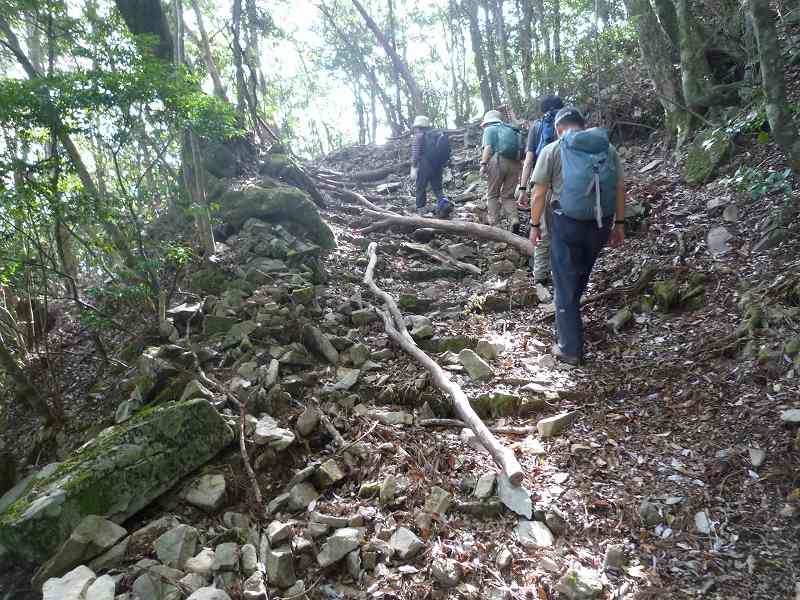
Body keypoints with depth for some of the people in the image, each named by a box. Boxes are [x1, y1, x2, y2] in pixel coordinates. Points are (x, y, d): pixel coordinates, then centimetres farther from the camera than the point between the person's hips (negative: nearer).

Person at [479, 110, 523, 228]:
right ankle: (514, 219, -7)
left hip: (498, 160, -5)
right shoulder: (512, 130, 27)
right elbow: (520, 149, 19)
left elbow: (488, 147, -7)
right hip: (515, 163, 5)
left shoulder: (490, 129, 10)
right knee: (508, 195, 12)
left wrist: (483, 164, -13)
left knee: (492, 195, 7)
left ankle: (493, 223, 3)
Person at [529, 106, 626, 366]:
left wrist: (534, 225, 5)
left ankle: (570, 349, 10)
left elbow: (539, 194, -6)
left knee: (565, 286, 6)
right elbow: (620, 189, 5)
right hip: (601, 224, 4)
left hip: (566, 224, -4)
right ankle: (569, 312, 47)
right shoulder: (608, 148, 6)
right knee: (582, 274, 26)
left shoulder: (552, 151, -4)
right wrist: (619, 224, 12)